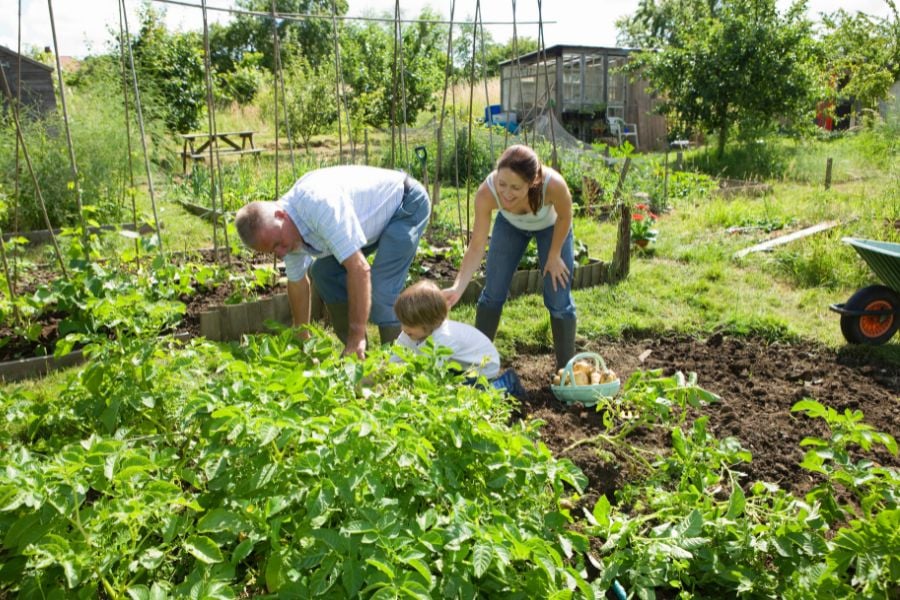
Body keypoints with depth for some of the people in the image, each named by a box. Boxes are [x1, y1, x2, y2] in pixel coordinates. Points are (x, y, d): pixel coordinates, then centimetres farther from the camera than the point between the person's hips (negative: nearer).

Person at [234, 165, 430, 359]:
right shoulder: (282, 230, -9)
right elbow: (297, 282, 6)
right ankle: (356, 350, 12)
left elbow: (359, 269, -39)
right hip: (377, 219, 8)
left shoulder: (320, 204, -38)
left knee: (381, 291, -22)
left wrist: (357, 336, -35)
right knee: (324, 272, 3)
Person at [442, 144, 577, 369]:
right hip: (511, 224, 2)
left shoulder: (553, 184, -44)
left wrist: (554, 256, -11)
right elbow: (476, 247, -33)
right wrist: (457, 287, -45)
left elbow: (565, 218, -21)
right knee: (492, 293, 1)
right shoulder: (486, 193, -39)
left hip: (551, 226, -1)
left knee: (558, 300, -3)